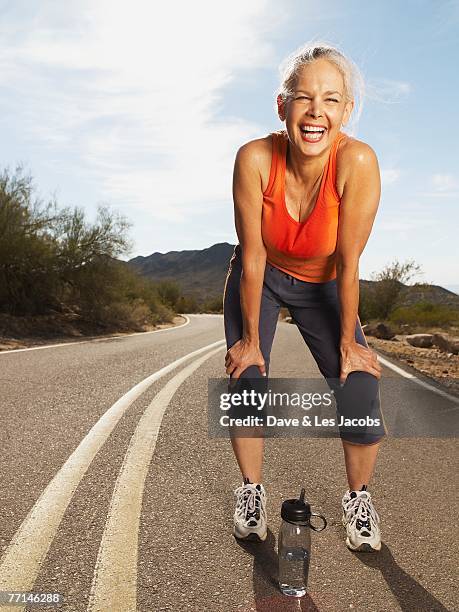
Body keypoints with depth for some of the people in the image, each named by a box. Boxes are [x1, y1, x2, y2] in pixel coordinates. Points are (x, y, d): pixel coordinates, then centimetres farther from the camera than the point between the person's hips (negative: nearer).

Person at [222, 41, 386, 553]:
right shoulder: (255, 159, -27)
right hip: (260, 278, 1)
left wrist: (348, 343, -14)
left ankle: (358, 498, 18)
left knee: (361, 393, -11)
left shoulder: (358, 162, -29)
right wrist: (250, 338, -13)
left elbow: (348, 264, -23)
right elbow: (252, 255, -21)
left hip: (322, 286, 0)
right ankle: (251, 491, 19)